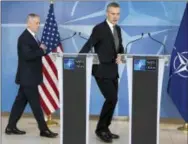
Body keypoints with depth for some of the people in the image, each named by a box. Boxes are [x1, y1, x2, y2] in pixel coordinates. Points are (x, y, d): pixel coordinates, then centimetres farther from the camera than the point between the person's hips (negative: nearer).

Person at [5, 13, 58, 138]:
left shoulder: (32, 37, 15)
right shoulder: (24, 38, -16)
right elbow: (27, 55, -26)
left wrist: (42, 50, -1)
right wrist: (41, 50, -18)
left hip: (29, 77, 10)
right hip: (27, 77, -10)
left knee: (20, 102, 13)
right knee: (36, 104, -3)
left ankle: (11, 127, 22)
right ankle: (44, 130, 4)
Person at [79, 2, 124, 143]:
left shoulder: (118, 29, 11)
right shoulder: (99, 28, -12)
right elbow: (88, 46, -20)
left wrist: (120, 55, -2)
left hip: (113, 70, 8)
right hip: (102, 71, -8)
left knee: (113, 100, 11)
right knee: (112, 99, -13)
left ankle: (105, 128, 24)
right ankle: (101, 129, 3)